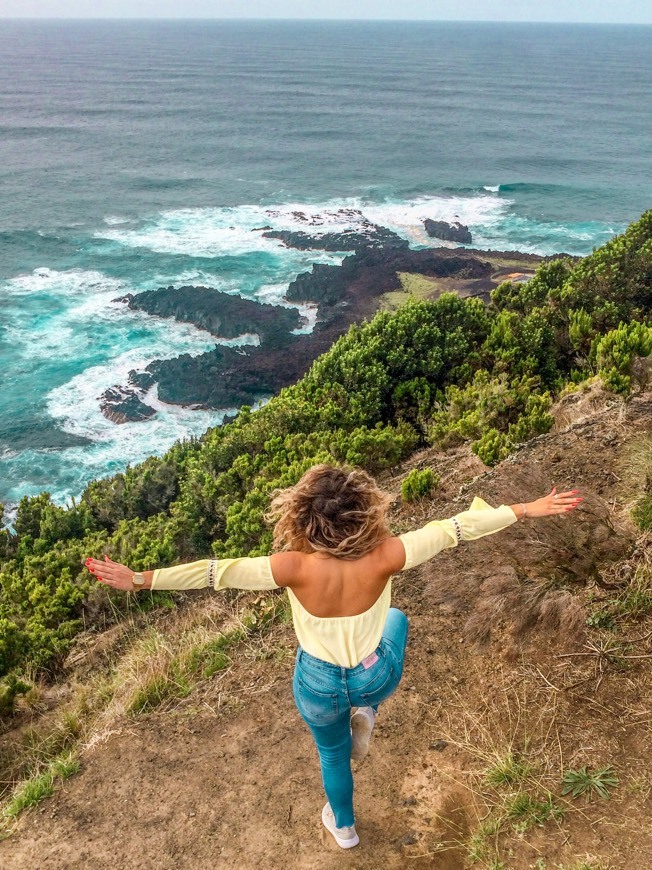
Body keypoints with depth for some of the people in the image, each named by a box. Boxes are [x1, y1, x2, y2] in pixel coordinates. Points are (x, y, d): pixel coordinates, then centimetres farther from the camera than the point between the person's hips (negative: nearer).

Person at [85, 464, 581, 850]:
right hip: (375, 677, 0)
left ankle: (344, 827, 61)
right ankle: (366, 714, 30)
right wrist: (527, 510, -14)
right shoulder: (383, 557, -31)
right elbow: (456, 528, -23)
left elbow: (214, 573, -26)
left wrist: (138, 579, -16)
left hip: (320, 684, 0)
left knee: (333, 754, 33)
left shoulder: (294, 568, -32)